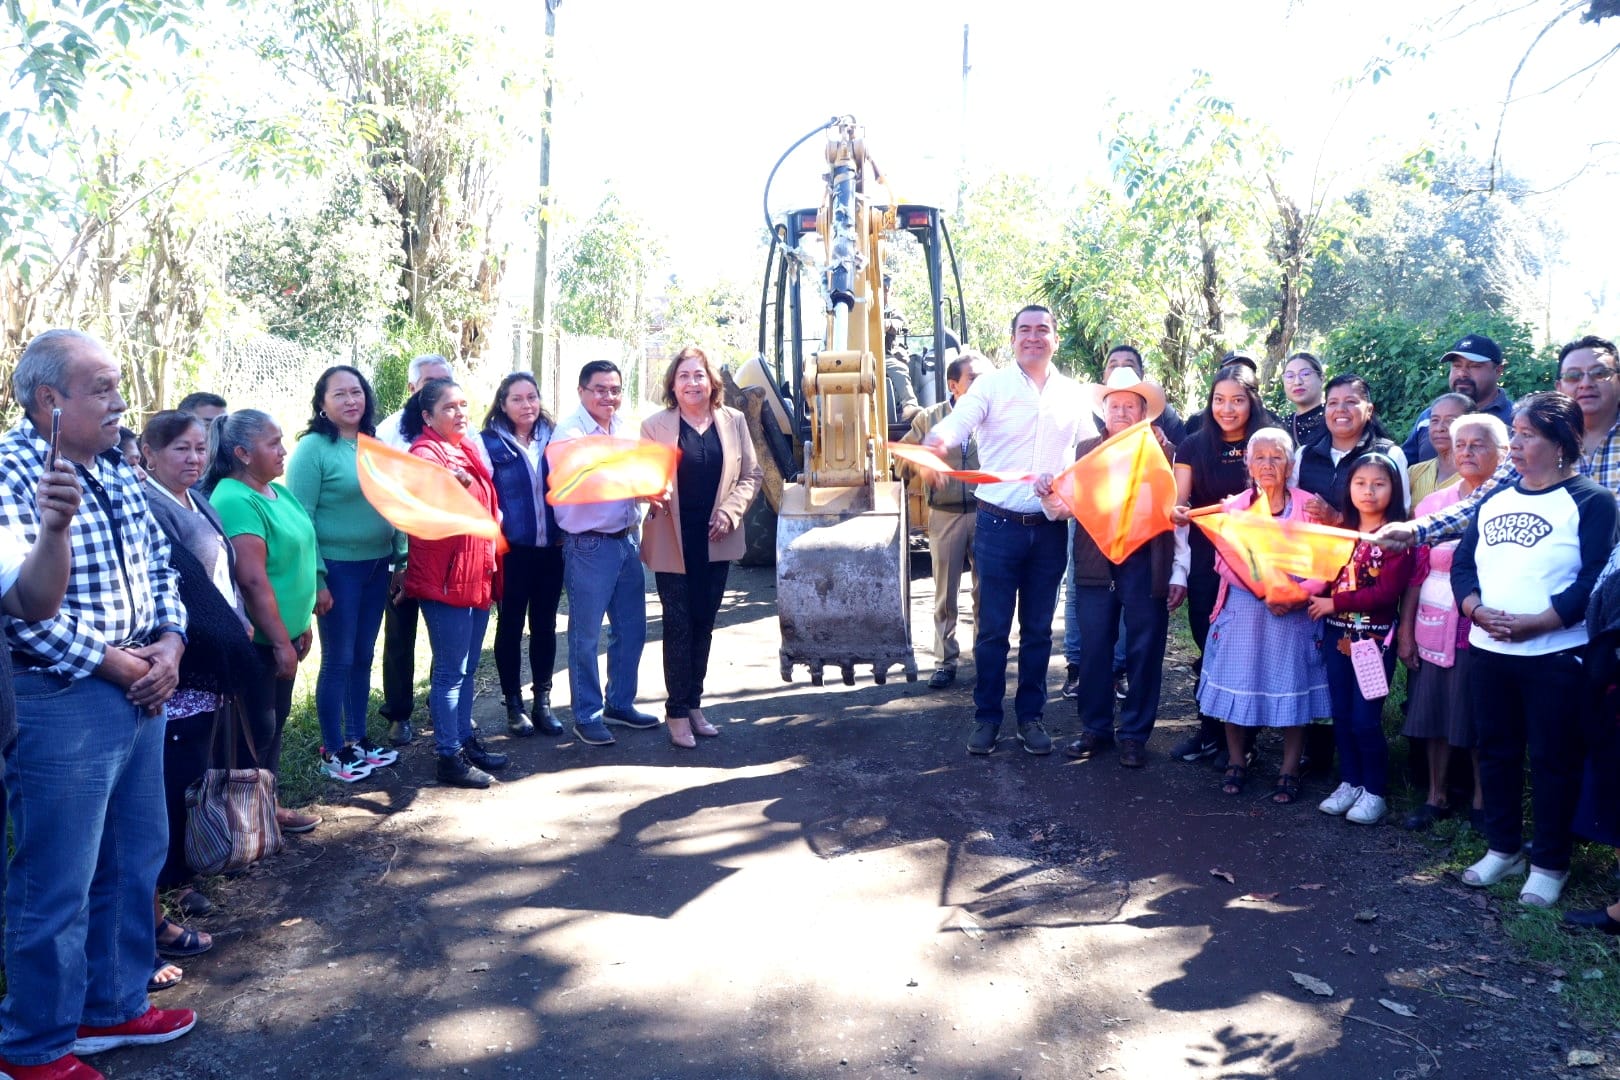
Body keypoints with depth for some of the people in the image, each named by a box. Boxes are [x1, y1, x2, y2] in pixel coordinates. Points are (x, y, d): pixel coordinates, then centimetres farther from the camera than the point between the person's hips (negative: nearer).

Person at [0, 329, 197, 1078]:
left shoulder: (112, 470, 9)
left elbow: (159, 566, 12)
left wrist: (168, 649, -2)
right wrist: (117, 666, -18)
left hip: (141, 689, 8)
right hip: (62, 700, -8)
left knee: (134, 860, 19)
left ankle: (113, 1006, 36)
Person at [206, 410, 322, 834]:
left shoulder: (277, 490, 9)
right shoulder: (235, 501, -20)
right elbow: (253, 580, -24)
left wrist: (301, 624, 18)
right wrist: (281, 642, -22)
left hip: (281, 634, 9)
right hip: (255, 640, -9)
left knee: (275, 721, 17)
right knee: (257, 729, 1)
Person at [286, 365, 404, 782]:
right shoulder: (313, 448, -11)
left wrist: (401, 560, 8)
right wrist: (314, 579, -16)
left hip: (377, 566, 6)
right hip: (337, 568, -6)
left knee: (363, 657, 14)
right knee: (338, 661, 2)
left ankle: (358, 738, 27)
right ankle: (332, 751, 15)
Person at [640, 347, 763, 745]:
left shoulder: (734, 421, 3)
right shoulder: (655, 425, -4)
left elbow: (751, 475, 6)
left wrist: (729, 512, -9)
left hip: (716, 541, 3)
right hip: (673, 542, -3)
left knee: (704, 623, 12)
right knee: (678, 625, 1)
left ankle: (694, 703, 24)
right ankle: (677, 712, 11)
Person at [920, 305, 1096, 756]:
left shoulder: (1073, 395, 8)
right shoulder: (992, 385, -2)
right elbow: (959, 421, -20)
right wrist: (938, 440, -43)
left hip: (1050, 528, 3)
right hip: (999, 526, -3)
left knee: (1038, 629, 11)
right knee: (992, 628, 3)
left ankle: (1030, 715, 23)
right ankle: (987, 716, 16)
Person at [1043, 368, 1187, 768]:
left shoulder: (1162, 452, 2)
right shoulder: (1084, 450, 7)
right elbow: (1067, 505, -1)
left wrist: (1179, 573, -4)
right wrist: (1051, 499, -24)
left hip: (1146, 566, -1)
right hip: (1096, 566, 2)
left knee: (1144, 652, 6)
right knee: (1095, 649, 7)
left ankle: (1135, 734, 19)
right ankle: (1095, 729, 22)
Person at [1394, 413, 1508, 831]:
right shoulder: (1433, 504, 7)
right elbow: (1416, 573, 7)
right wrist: (1405, 632, 5)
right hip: (1436, 628, 3)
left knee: (1481, 719, 6)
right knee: (1435, 714, 10)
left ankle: (1481, 802, 22)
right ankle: (1436, 796, 25)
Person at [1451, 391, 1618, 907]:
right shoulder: (1494, 499, 12)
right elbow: (1463, 563, 7)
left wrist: (1534, 623, -22)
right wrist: (1478, 611, -11)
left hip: (1556, 656, -6)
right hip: (1488, 651, 6)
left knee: (1553, 759, 3)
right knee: (1496, 751, 13)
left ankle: (1550, 864, 16)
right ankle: (1503, 849, 28)